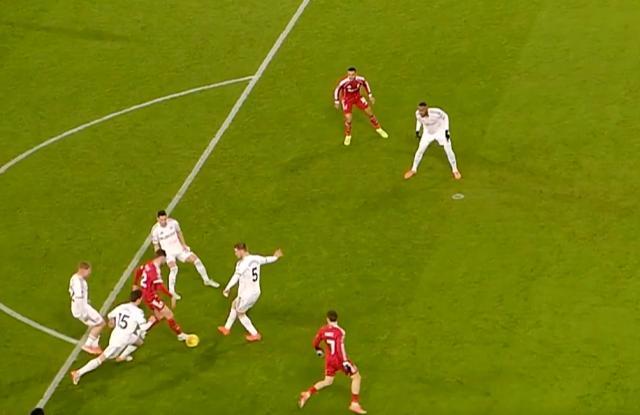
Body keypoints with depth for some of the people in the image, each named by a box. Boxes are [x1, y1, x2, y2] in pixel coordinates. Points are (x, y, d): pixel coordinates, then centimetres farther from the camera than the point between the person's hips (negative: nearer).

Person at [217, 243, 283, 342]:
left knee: (240, 313, 16)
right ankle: (227, 328, 40)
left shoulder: (241, 263, -23)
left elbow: (236, 276, -35)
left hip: (246, 294, -8)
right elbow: (267, 259, 19)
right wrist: (275, 257, 40)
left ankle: (255, 334, 20)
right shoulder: (256, 259, 0)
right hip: (256, 292, 8)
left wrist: (227, 288, -42)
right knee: (234, 304, 28)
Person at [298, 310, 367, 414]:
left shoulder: (323, 330, -4)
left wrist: (318, 350, 32)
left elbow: (315, 343, 10)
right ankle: (354, 404, 6)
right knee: (356, 377, 9)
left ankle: (307, 394, 13)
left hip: (329, 359, 6)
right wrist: (345, 362, -25)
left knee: (327, 382, 24)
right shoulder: (340, 332, -21)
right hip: (340, 359, -6)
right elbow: (340, 348, -27)